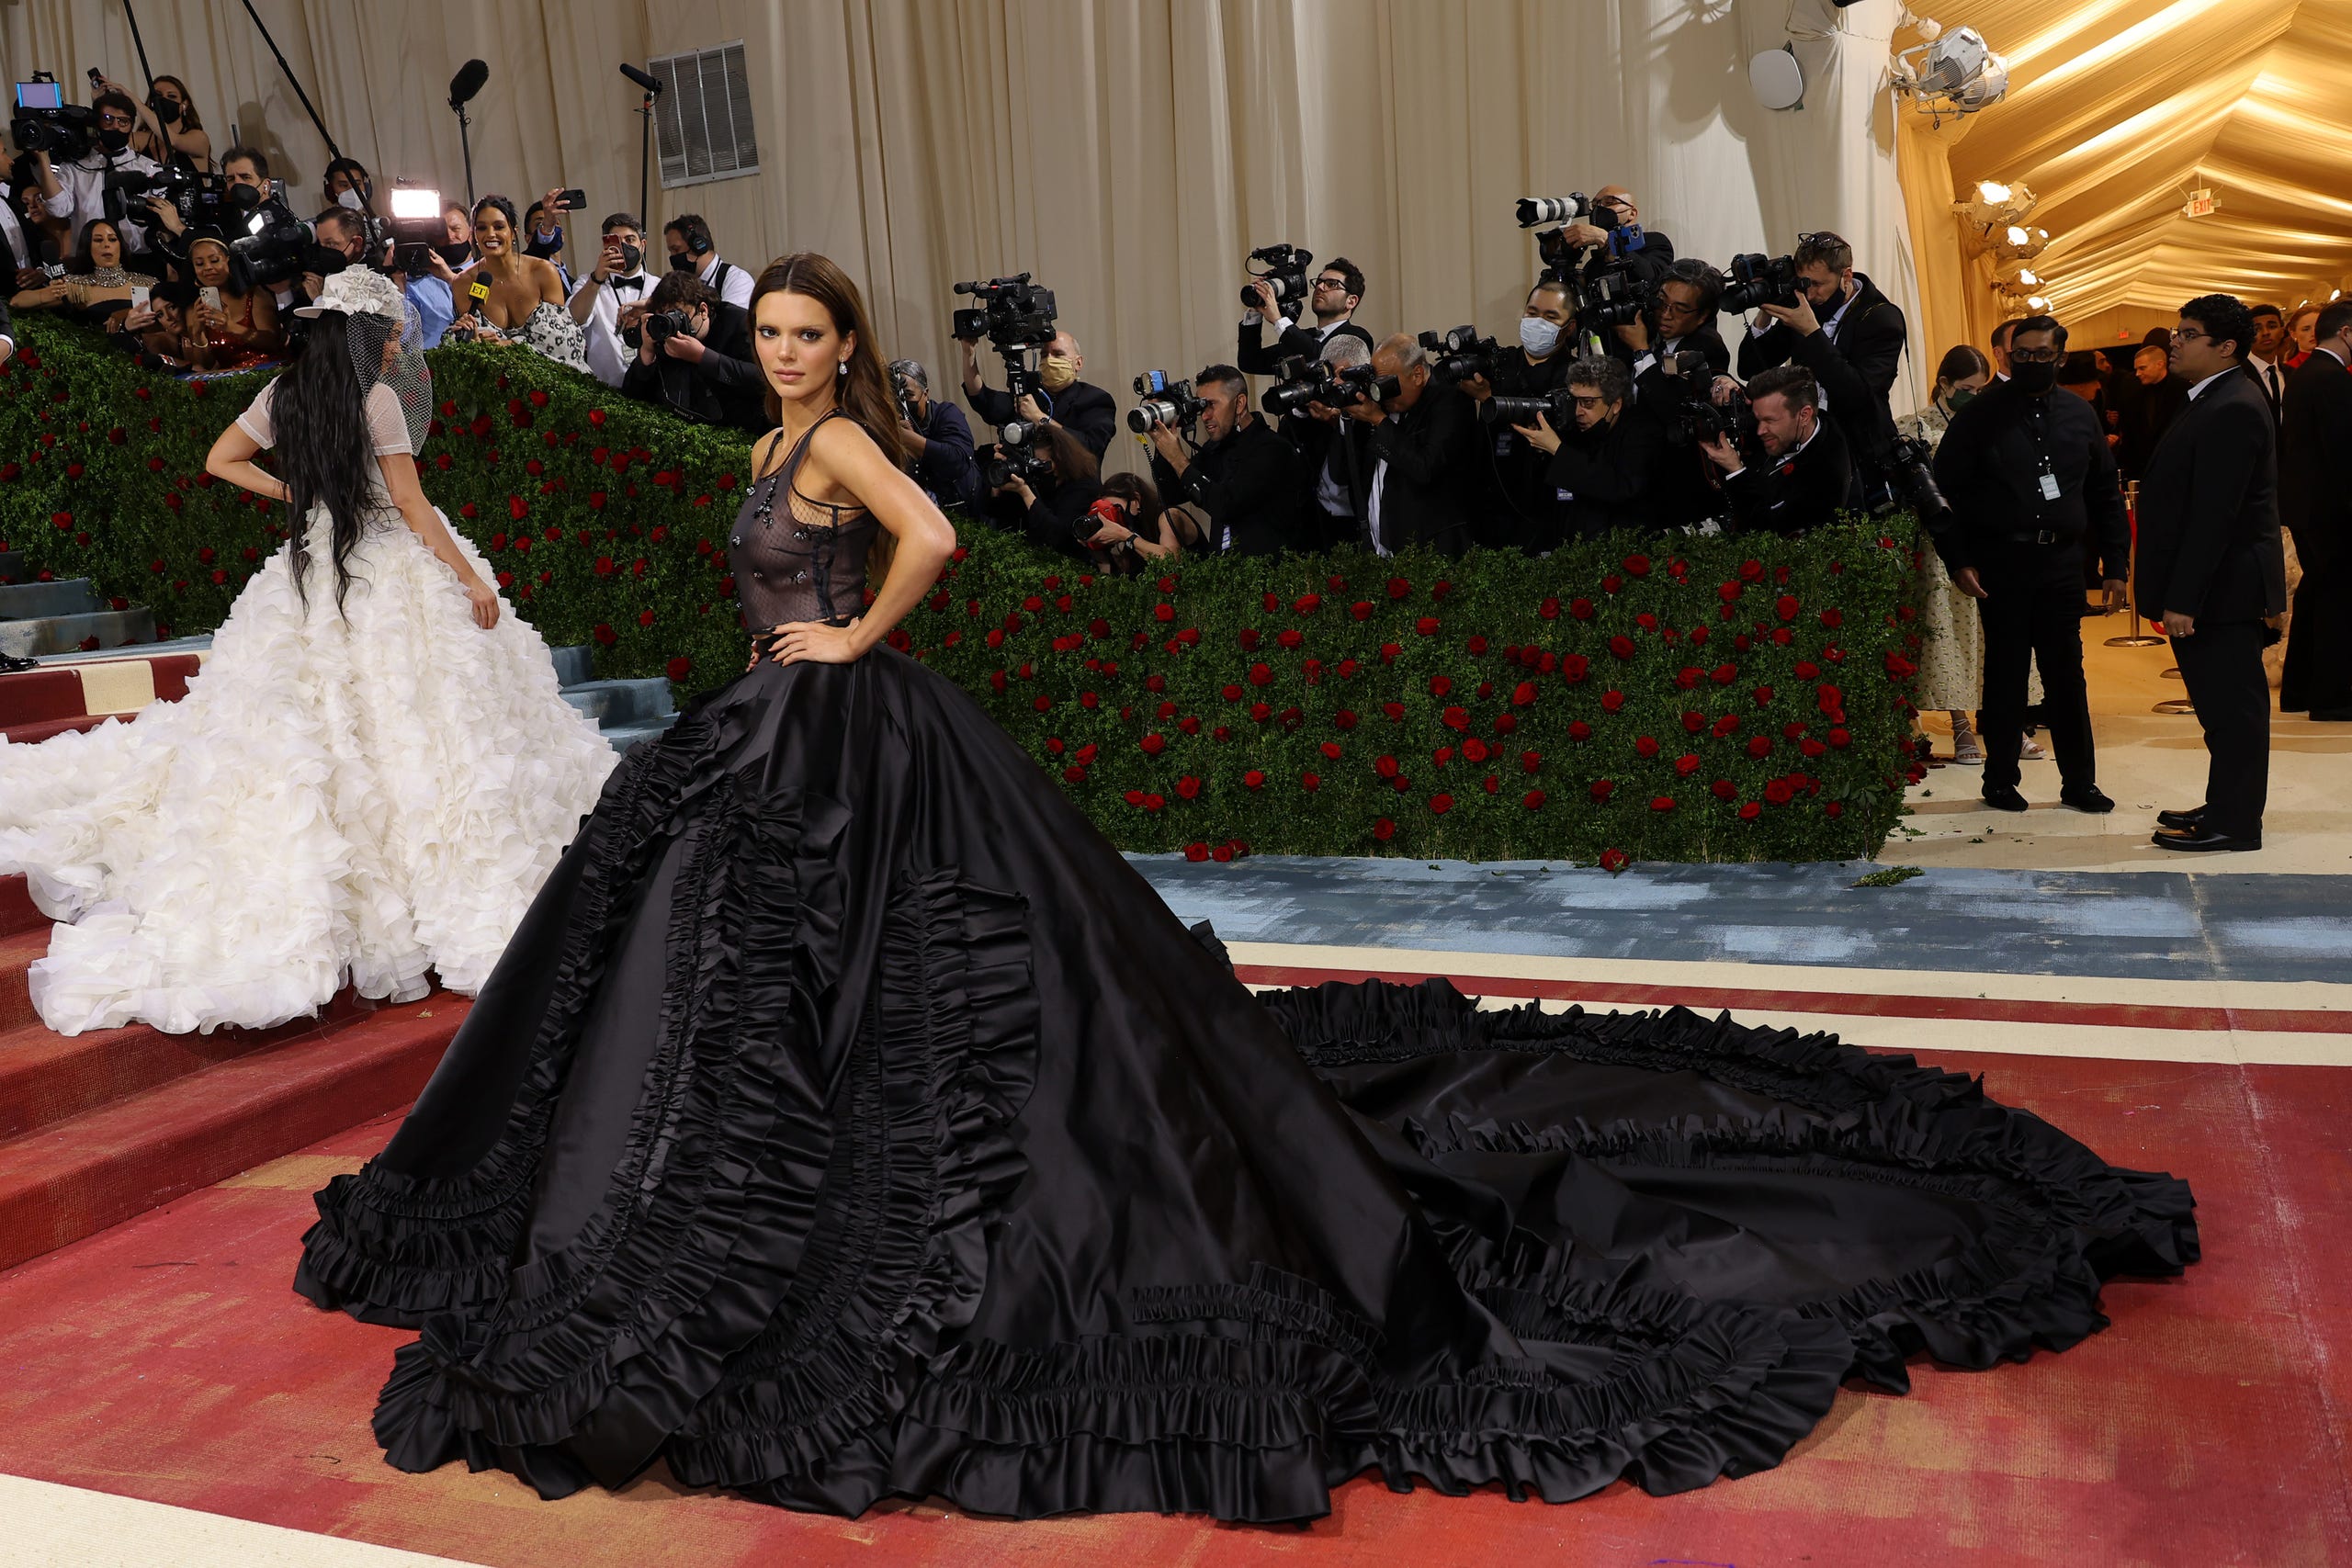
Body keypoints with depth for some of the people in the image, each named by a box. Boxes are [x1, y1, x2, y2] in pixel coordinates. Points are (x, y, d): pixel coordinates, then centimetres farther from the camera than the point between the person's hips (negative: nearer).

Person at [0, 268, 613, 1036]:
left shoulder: (284, 394, 7)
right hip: (391, 577, -6)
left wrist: (292, 492, 15)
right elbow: (410, 502, -11)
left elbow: (221, 460, 18)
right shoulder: (377, 397, -10)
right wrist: (471, 578, -6)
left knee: (302, 726, 10)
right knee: (400, 733, -2)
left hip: (309, 572, 6)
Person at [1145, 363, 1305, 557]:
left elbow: (1225, 506, -20)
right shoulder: (1216, 448, 12)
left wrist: (1177, 458, -12)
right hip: (1222, 562, 7)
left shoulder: (1272, 449, -11)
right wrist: (1161, 444, 2)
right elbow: (1174, 494, 15)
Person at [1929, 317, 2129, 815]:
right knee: (2005, 673, 4)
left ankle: (2079, 781, 15)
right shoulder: (1981, 416, -1)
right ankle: (2001, 780, 15)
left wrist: (2115, 564, 9)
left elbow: (2106, 495, 14)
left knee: (2066, 674, 6)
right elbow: (1945, 490, -3)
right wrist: (1958, 561, -10)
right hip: (2000, 563, -3)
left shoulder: (2080, 415, 10)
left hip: (2062, 563, 3)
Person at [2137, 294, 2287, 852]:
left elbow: (2214, 514, -23)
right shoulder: (2216, 401, 15)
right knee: (2225, 705, 16)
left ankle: (2234, 823, 5)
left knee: (2232, 706, -2)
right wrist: (2176, 594, 18)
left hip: (2223, 589, -10)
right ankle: (2225, 807, 25)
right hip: (2216, 588, 10)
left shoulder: (2232, 409, -18)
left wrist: (2183, 598, -23)